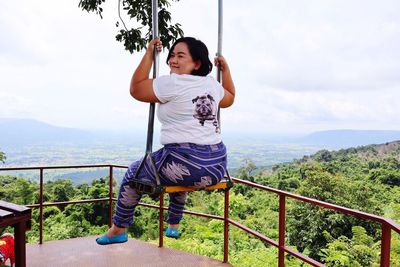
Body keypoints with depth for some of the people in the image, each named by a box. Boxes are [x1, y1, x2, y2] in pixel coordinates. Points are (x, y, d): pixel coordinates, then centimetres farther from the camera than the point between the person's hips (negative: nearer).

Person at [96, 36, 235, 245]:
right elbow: (230, 98, 32)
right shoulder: (212, 84, 11)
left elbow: (136, 89, 1)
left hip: (188, 166, -7)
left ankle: (118, 230, 34)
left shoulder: (171, 83, -10)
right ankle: (173, 225, 49)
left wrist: (149, 54, 4)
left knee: (134, 173, 18)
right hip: (217, 166, 8)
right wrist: (225, 68, 34)